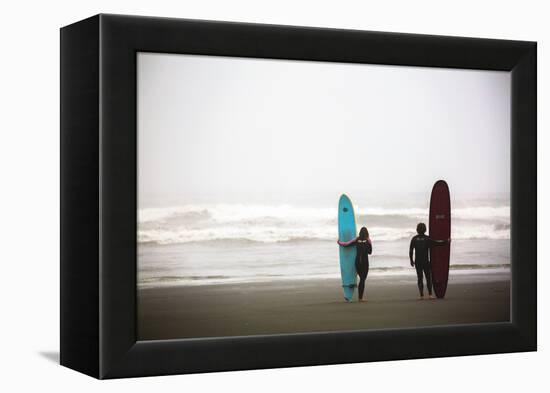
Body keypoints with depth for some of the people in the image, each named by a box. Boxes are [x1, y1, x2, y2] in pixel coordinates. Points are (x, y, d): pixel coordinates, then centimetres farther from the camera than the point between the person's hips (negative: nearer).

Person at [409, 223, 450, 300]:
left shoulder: (414, 239, 1)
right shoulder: (427, 238, -3)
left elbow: (411, 250, -1)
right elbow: (437, 243, -1)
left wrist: (411, 260, 9)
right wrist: (446, 241, 14)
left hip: (417, 262, 1)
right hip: (426, 261, -1)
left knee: (420, 278, 6)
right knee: (428, 278, 7)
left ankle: (421, 295, 1)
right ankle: (430, 294, 0)